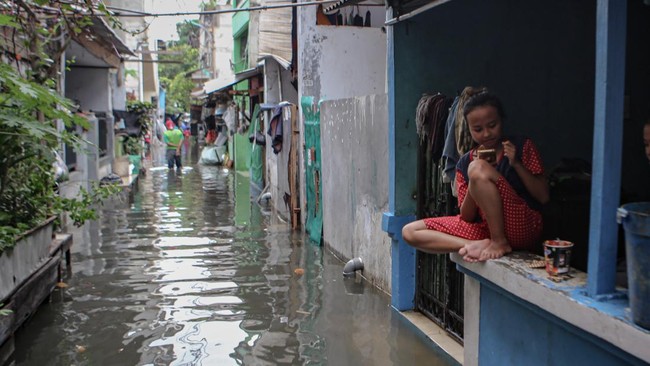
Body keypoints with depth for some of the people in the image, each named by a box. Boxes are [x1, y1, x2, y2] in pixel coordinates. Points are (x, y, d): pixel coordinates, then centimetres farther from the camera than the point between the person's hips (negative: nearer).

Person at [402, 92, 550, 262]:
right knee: (410, 231, -8)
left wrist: (516, 164, -14)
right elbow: (466, 217, 4)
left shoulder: (522, 146, 4)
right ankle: (480, 244, -21)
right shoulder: (465, 163, 10)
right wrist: (474, 183, -12)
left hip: (522, 227, -4)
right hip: (485, 228, 4)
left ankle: (499, 242, -18)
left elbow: (543, 197, -2)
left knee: (478, 168, -25)